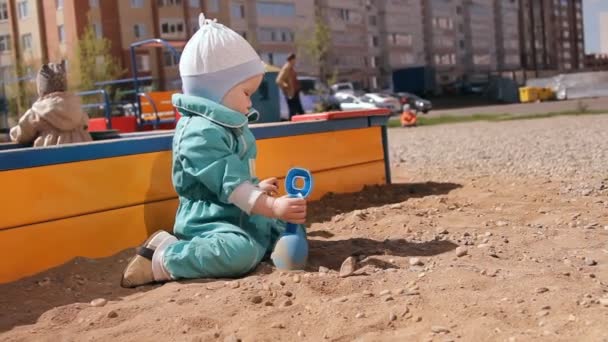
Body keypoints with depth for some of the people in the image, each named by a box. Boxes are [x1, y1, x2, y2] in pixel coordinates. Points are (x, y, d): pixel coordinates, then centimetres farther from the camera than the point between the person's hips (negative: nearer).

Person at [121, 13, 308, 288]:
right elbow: (230, 183, -28)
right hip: (207, 221, -11)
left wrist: (258, 188, 37)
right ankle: (161, 258, -18)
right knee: (241, 252, -38)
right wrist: (272, 206, -34)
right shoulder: (201, 132, -21)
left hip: (241, 218, 11)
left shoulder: (226, 126, 13)